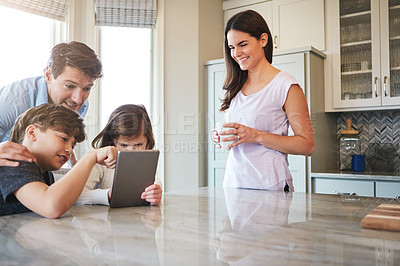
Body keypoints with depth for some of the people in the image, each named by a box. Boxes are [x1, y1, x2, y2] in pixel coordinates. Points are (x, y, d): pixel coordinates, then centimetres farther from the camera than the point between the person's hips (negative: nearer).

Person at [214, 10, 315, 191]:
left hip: (269, 186, -5)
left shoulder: (286, 86, -8)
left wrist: (257, 136, -20)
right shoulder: (235, 87, 10)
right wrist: (221, 136, -3)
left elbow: (307, 145, -11)